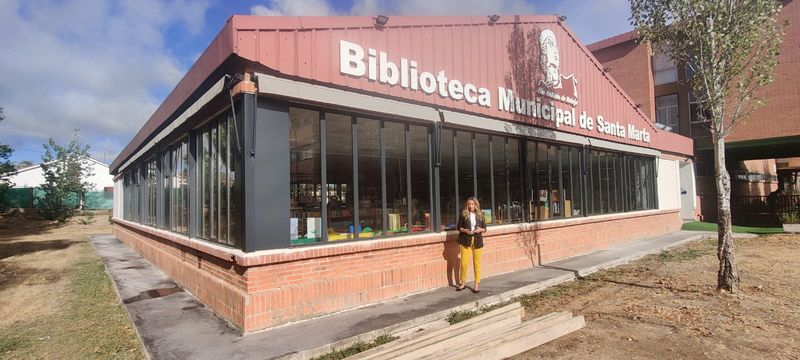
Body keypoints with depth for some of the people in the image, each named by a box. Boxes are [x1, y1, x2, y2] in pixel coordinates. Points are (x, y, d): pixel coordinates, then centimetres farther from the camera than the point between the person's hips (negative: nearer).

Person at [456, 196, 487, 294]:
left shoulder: (480, 214, 4)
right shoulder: (463, 214, 0)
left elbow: (485, 228, 9)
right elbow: (459, 227, 3)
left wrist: (480, 229, -12)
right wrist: (466, 230, -15)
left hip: (477, 241, 1)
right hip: (465, 241, -1)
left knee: (477, 263, 7)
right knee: (464, 263, 0)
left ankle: (477, 284, 17)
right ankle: (463, 283, 18)